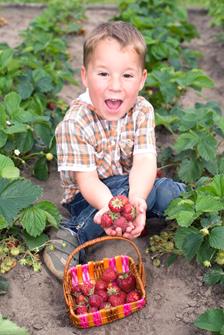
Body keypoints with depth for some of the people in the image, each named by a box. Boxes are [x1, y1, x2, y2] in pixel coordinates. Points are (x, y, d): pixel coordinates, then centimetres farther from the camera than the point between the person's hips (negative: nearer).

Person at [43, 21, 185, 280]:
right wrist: (111, 206, -49)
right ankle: (74, 235, -27)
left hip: (131, 184, 4)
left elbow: (144, 161, -25)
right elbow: (87, 180, -26)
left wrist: (136, 199, -46)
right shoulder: (75, 123, -23)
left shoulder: (142, 111, -12)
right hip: (91, 196, -4)